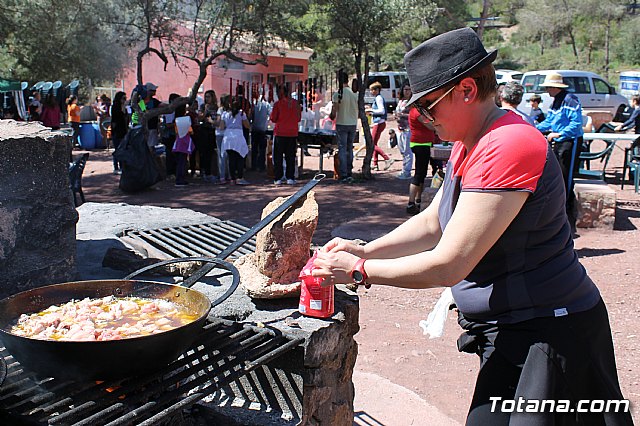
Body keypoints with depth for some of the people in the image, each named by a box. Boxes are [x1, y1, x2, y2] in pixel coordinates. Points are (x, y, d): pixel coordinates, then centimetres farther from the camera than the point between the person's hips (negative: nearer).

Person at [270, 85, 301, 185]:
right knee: (290, 157, 10)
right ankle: (290, 178, 8)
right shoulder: (296, 103, 1)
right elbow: (299, 118, 9)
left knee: (278, 157, 5)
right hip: (293, 133, 3)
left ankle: (278, 178, 3)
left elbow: (273, 119, -4)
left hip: (280, 133, -3)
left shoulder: (278, 104, -9)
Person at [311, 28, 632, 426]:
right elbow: (432, 222, 13)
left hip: (547, 337, -9)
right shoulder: (469, 144, 8)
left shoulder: (508, 148, -26)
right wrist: (365, 250, 0)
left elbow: (447, 266, -27)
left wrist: (358, 270, -16)